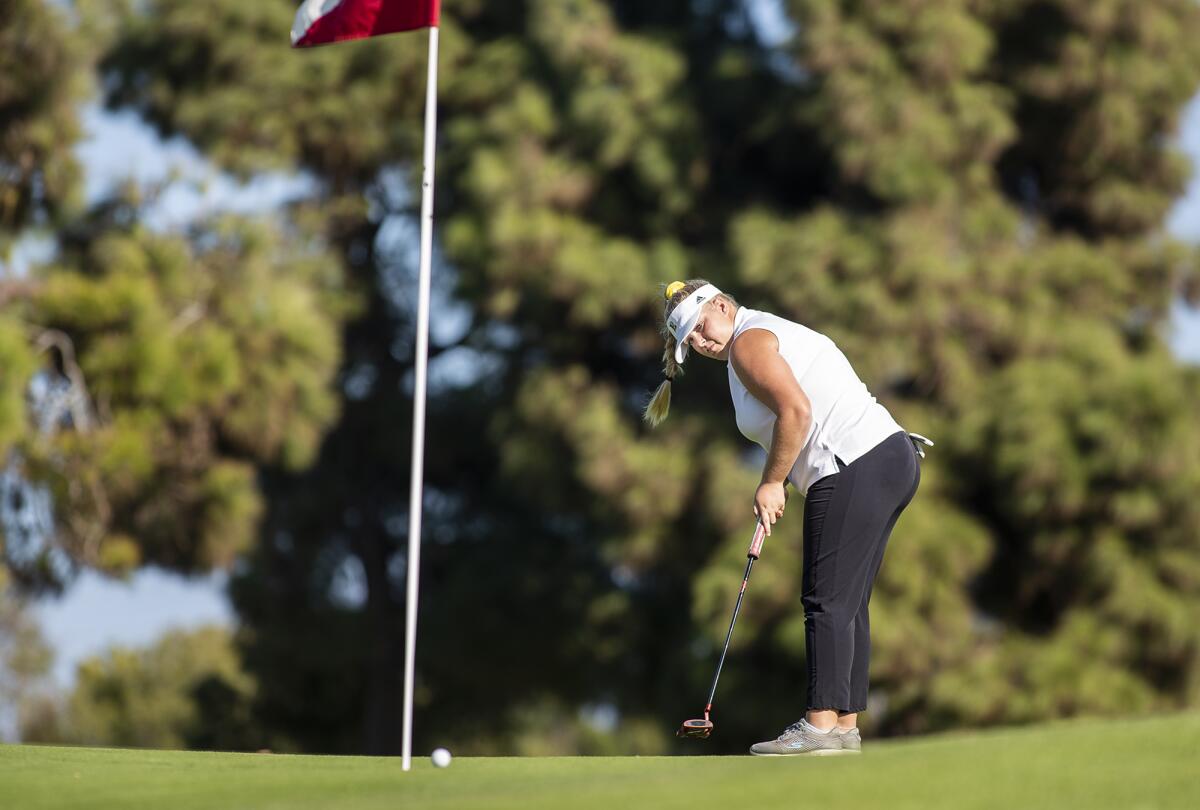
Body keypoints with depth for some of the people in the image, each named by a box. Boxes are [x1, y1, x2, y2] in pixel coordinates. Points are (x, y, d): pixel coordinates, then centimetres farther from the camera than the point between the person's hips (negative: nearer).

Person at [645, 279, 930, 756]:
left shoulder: (747, 342, -5)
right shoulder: (777, 332, 26)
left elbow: (796, 410, -18)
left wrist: (772, 483, -10)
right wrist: (777, 489, 10)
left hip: (855, 470, -11)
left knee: (828, 600, -10)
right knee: (848, 602, 12)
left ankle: (822, 723, -13)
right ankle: (846, 725, 13)